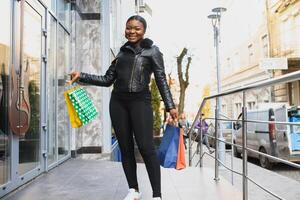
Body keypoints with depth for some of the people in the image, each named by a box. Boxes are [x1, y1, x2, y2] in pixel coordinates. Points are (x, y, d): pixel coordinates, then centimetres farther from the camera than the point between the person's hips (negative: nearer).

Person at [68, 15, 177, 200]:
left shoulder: (152, 50, 7)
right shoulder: (121, 52, 17)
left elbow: (161, 80, 3)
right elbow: (107, 80, 17)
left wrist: (170, 106, -5)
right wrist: (81, 76, 9)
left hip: (140, 101, -4)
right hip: (118, 102, 5)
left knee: (146, 147, -13)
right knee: (125, 147, 5)